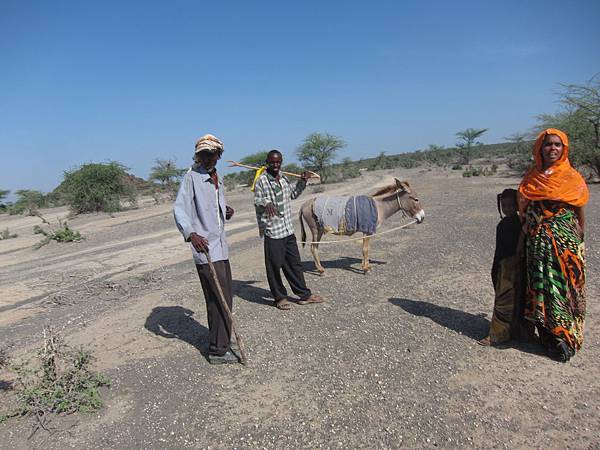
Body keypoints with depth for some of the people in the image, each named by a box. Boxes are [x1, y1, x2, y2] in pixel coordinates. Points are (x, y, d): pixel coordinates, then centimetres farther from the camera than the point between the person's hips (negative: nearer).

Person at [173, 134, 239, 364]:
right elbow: (179, 209, -19)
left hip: (220, 246, 9)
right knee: (218, 300, -6)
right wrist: (191, 234, -35)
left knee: (225, 297, 17)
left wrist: (227, 211, 7)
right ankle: (218, 351, 5)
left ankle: (222, 341, 33)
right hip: (205, 247, -9)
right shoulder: (192, 177, -8)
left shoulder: (217, 179, 17)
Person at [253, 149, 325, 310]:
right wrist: (266, 203, -33)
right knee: (274, 265, 1)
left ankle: (304, 294, 24)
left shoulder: (283, 178, 14)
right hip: (272, 230, -7)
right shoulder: (261, 180, -7)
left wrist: (303, 181, 18)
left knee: (294, 263, 14)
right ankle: (280, 297, 18)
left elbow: (293, 194, 29)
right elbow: (257, 201, -12)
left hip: (288, 229, 7)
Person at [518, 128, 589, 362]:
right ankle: (550, 336, 16)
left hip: (566, 242, -2)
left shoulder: (572, 177, 1)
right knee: (542, 288, 4)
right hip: (538, 244, 2)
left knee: (565, 286, 1)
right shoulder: (531, 177, 6)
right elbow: (523, 212, 10)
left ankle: (567, 338, 14)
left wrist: (580, 242, 2)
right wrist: (523, 241, 9)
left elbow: (580, 213, 4)